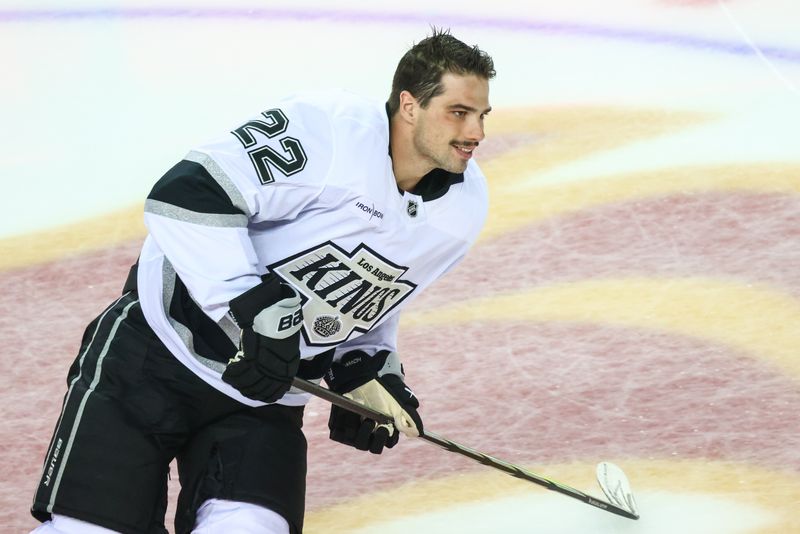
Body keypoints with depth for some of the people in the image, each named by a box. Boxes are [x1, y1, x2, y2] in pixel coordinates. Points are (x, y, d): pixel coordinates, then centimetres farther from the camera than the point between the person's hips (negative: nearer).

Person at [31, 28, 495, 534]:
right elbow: (186, 194, -27)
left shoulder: (467, 204, 1)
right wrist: (254, 310, -31)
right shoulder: (330, 128, -21)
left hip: (266, 397, 6)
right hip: (155, 357, -5)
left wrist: (367, 370, 2)